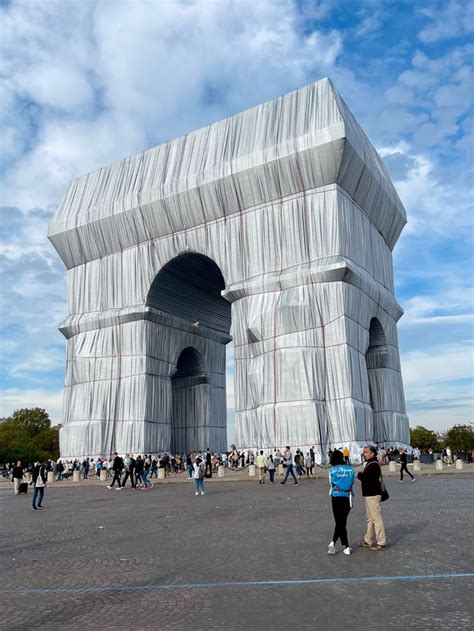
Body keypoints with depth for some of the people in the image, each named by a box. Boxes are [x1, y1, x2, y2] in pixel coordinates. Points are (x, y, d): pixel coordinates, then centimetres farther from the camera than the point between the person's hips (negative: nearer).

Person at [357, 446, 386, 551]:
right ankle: (368, 541, 27)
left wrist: (359, 474, -6)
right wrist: (361, 474, -7)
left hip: (373, 495, -11)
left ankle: (381, 543, 4)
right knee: (369, 518, 17)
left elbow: (364, 477, -25)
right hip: (369, 494, 11)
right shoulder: (369, 464, 15)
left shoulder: (373, 465, -18)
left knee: (376, 518, -4)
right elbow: (365, 476, 12)